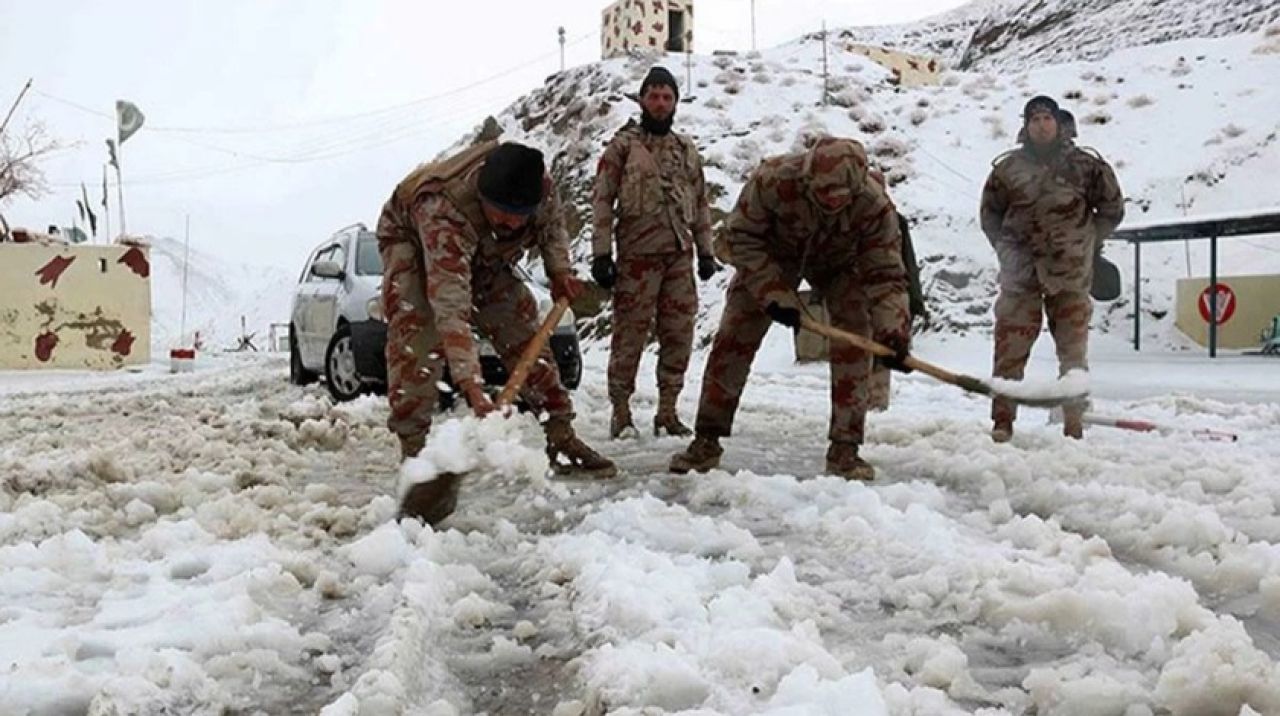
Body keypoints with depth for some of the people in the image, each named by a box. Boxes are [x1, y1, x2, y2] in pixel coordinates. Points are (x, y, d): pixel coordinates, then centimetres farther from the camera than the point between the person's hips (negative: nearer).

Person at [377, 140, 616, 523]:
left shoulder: (539, 184, -29)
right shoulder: (442, 209, -47)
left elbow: (552, 224, -2)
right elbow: (450, 308, -54)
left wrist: (559, 270, -16)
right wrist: (472, 387, -60)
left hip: (483, 254, 5)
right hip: (412, 240, -5)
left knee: (522, 325, 1)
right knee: (416, 329, -27)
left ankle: (562, 439, 12)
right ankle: (414, 454, -27)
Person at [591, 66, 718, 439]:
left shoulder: (687, 149, 16)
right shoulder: (622, 145, 1)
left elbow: (701, 203, 21)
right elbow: (602, 200, -3)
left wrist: (705, 251, 15)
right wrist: (602, 254, -10)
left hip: (680, 255, 5)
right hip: (637, 254, -5)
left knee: (678, 337, 6)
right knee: (630, 335, -3)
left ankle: (667, 411, 16)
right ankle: (621, 411, 8)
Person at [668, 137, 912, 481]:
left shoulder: (874, 205, -35)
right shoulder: (773, 179, -39)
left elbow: (885, 275, -27)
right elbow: (742, 237, -24)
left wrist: (893, 331, -41)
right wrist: (774, 294, -31)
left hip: (838, 263, 1)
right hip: (772, 256, 0)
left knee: (854, 344, -15)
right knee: (732, 340, -6)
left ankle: (844, 449, -5)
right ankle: (707, 441, 6)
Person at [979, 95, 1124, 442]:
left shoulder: (1085, 166, 2)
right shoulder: (1008, 168, 4)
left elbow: (1112, 209, 13)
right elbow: (990, 214, 16)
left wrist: (1085, 243, 6)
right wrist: (1007, 251, 5)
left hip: (1070, 273, 0)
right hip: (1021, 274, 0)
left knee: (1073, 352, 6)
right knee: (1010, 349, -2)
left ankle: (1074, 425, 14)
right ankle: (1002, 422, 7)